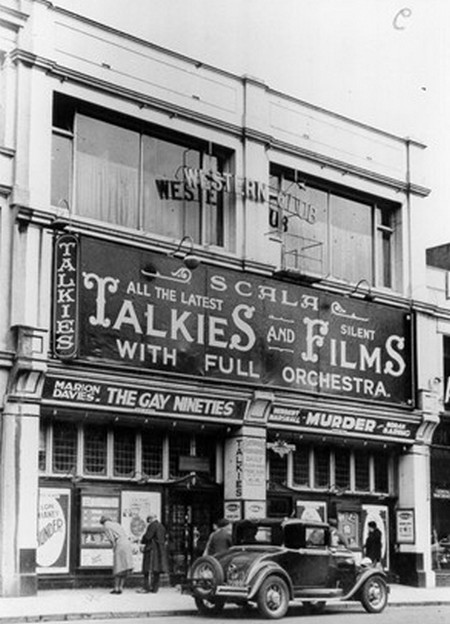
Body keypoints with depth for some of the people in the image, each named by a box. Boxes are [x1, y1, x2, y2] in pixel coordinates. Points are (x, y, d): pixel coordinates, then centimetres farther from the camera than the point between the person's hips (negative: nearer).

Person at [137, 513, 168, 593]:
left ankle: (147, 587, -8)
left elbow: (147, 536, -16)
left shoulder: (152, 525, -11)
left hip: (152, 549, -9)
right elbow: (164, 539, 20)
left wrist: (142, 541, 4)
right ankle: (155, 588, 10)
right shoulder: (162, 526, 16)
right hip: (161, 550, 9)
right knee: (157, 570, 9)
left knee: (149, 569, -7)